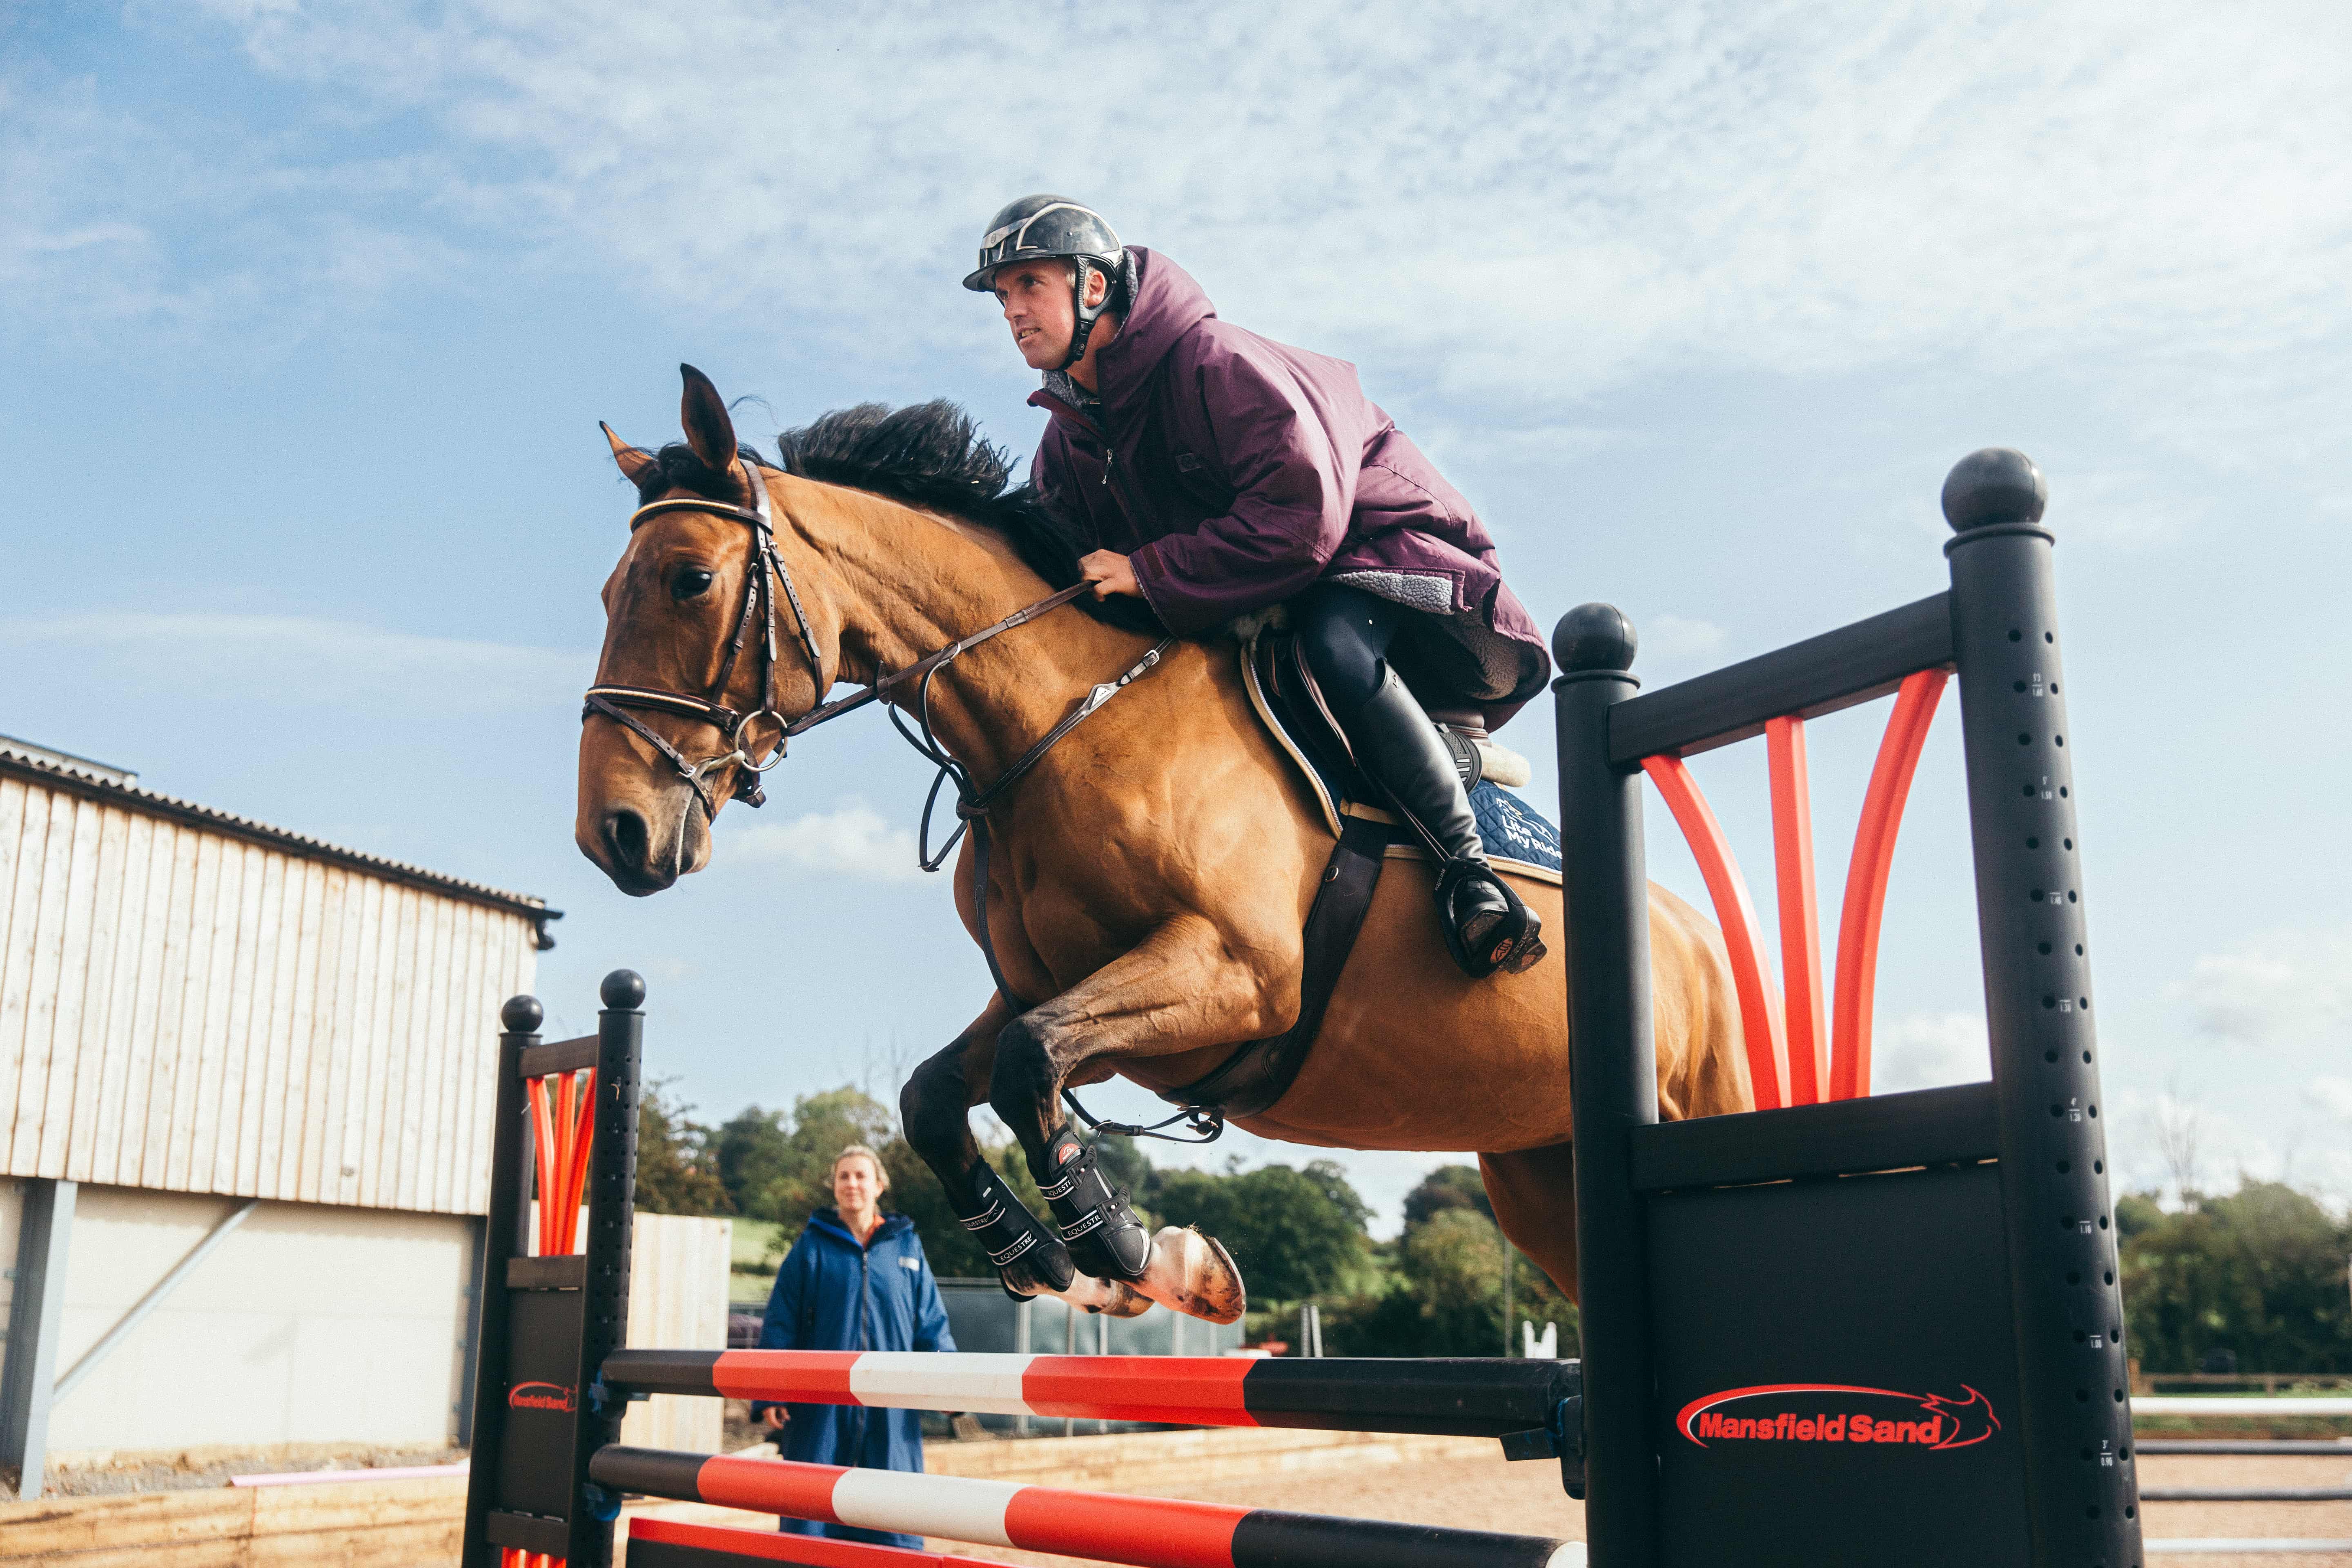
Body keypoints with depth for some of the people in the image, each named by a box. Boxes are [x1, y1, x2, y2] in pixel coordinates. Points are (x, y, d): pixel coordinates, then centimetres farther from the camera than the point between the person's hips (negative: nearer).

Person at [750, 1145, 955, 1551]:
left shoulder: (907, 1246, 7)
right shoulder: (813, 1247, 3)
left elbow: (931, 1322, 7)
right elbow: (780, 1324, 1)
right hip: (822, 1405, -1)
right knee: (810, 1510, 3)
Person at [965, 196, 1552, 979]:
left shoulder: (1215, 362, -22)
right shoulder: (1066, 443, 5)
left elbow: (1304, 517, -32)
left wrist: (1150, 573, -31)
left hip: (1384, 548, -8)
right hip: (1245, 618, 9)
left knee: (1334, 645, -41)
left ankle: (1466, 864, -30)